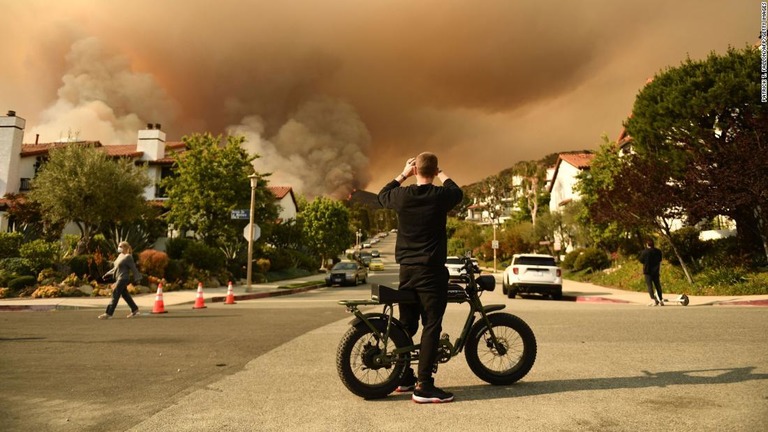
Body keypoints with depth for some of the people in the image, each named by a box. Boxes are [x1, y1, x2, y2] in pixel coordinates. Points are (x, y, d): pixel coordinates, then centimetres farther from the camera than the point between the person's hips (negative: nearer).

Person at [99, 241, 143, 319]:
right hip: (119, 278, 9)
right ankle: (135, 310, 24)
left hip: (123, 279, -9)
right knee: (125, 295, 14)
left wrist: (137, 279, -14)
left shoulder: (128, 257, -12)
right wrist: (107, 274, 19)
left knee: (115, 295, -9)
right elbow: (115, 268, 23)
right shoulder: (120, 255, 14)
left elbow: (133, 268, -13)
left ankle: (108, 313, -7)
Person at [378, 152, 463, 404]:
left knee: (407, 325, 15)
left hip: (406, 270, 5)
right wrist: (441, 175, 29)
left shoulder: (402, 196, -1)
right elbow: (458, 192, 16)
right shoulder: (440, 195, -9)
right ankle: (424, 387, -4)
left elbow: (382, 195, 22)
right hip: (432, 270, -5)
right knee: (431, 326, -3)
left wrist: (403, 174, 27)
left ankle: (403, 377, 27)